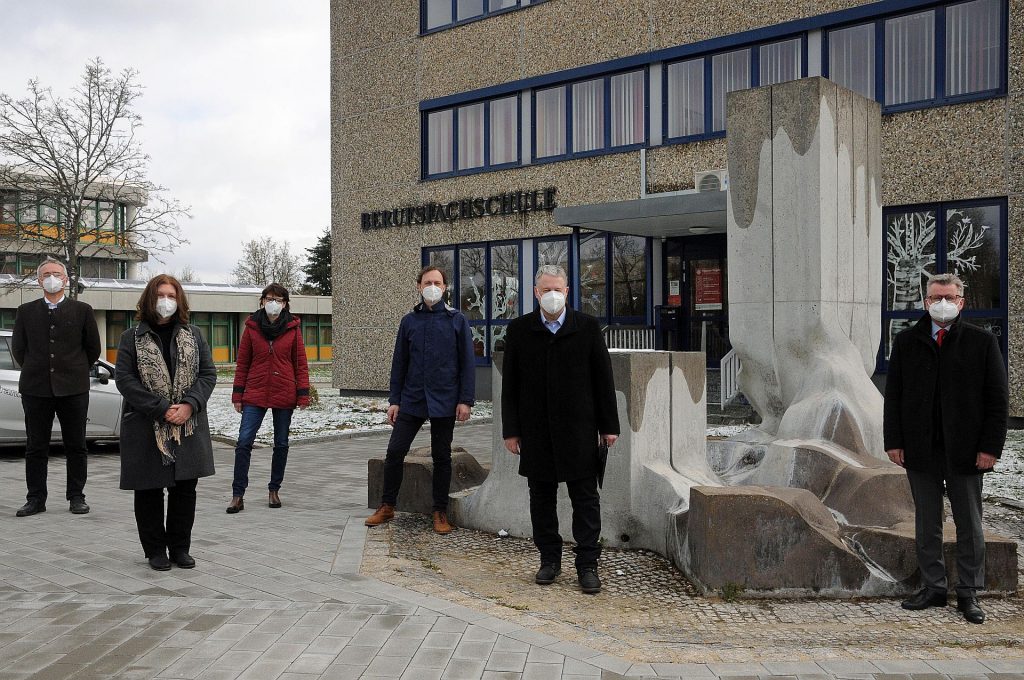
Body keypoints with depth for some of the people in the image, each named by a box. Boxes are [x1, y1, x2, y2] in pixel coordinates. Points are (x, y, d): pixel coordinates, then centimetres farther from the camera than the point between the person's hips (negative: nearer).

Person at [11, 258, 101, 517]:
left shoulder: (82, 310, 4)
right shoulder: (26, 311, 8)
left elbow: (93, 348, 8)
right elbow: (18, 348, 14)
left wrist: (75, 372, 9)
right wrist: (36, 371, 11)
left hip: (73, 388, -1)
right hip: (36, 388, 2)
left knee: (76, 446, 4)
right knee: (36, 447, 5)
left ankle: (76, 497, 12)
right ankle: (36, 499, 12)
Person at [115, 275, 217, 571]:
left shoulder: (193, 335, 9)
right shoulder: (132, 338, 1)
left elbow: (208, 374, 5)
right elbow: (125, 379, -7)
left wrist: (189, 405, -12)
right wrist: (161, 409, -16)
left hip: (188, 426, 2)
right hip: (145, 428, -2)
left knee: (185, 488, 6)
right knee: (149, 490, 5)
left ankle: (180, 547, 20)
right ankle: (155, 550, 18)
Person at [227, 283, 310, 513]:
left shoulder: (293, 328, 0)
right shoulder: (252, 327, 2)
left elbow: (300, 363, 2)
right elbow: (242, 363, 5)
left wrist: (303, 394, -5)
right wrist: (238, 395, 2)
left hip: (284, 394, 0)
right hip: (255, 393, 0)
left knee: (281, 444, 10)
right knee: (244, 442, -8)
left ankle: (274, 490, 25)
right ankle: (237, 496, -3)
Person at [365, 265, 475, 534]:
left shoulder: (457, 320, -1)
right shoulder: (409, 321, 6)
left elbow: (467, 363, -1)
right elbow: (399, 363, 9)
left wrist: (466, 400, -7)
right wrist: (394, 400, 5)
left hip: (444, 402, -2)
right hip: (411, 400, 2)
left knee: (441, 457, 8)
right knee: (395, 452, -1)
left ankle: (440, 512, 19)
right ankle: (387, 506, 16)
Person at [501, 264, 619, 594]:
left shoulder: (588, 327, 0)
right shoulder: (519, 330, 3)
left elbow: (603, 378, 2)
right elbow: (510, 383, 4)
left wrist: (609, 425, 0)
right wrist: (511, 429, 0)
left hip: (579, 430, -1)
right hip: (536, 431, 1)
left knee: (585, 498, 2)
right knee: (541, 497, 9)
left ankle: (587, 564, 11)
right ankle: (550, 560, 22)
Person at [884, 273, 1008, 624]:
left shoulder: (982, 342, 1)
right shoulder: (906, 342, 6)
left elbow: (997, 399, -1)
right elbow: (893, 395, 6)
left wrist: (991, 446, -8)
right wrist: (894, 441, -2)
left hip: (965, 450, -2)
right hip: (920, 449, 2)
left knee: (969, 525, 7)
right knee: (927, 523, 9)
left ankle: (968, 593, 17)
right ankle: (933, 588, 20)